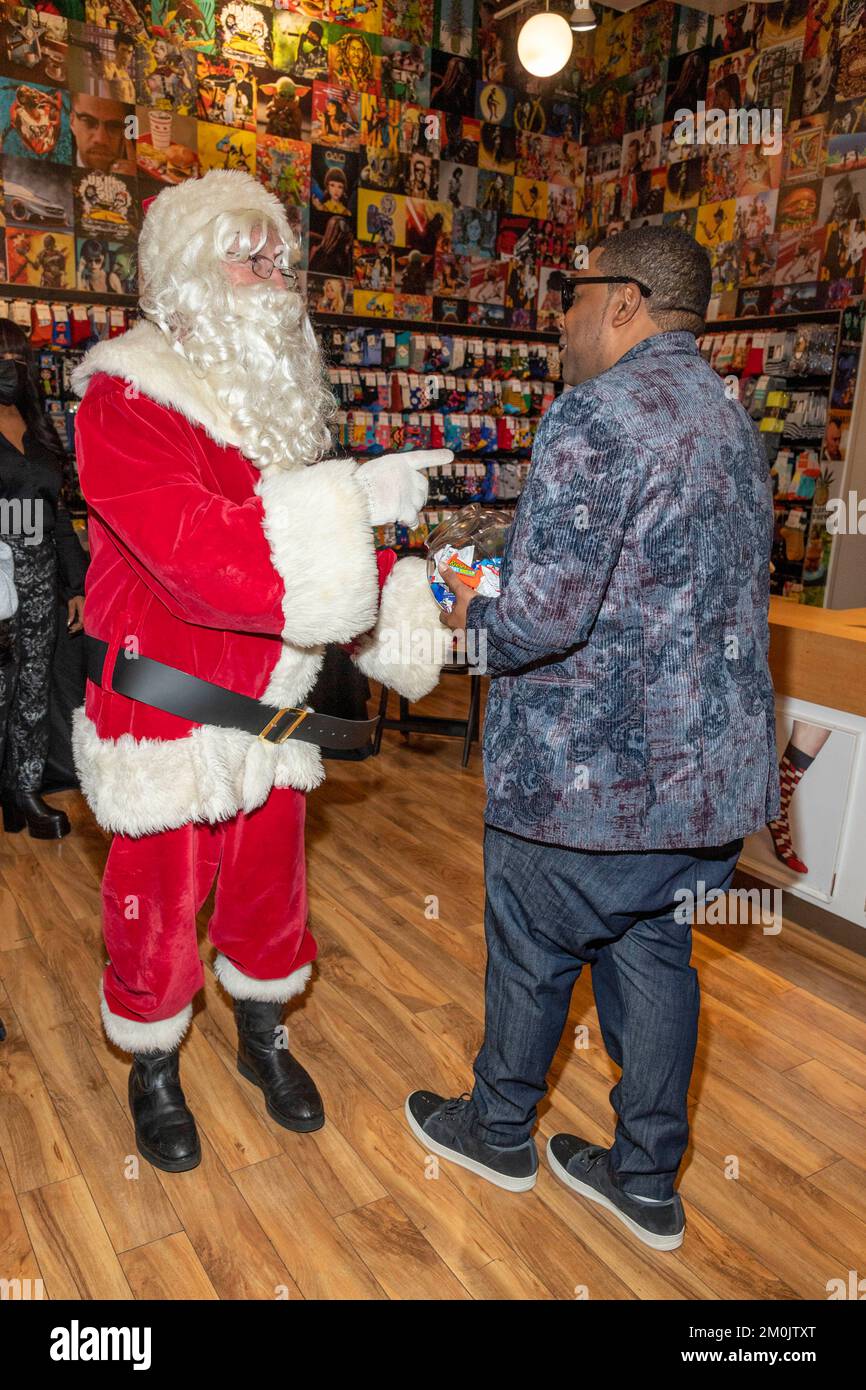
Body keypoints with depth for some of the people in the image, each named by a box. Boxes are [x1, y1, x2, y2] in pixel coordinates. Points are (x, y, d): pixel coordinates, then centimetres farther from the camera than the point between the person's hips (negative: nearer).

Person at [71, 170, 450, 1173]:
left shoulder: (280, 402, 10)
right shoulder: (127, 395, -16)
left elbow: (310, 557, 15)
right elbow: (196, 552, -31)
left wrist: (406, 599, 0)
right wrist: (355, 499, -33)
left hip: (269, 714, 7)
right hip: (166, 722, -6)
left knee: (270, 892, 21)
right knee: (155, 913, 12)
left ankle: (262, 1040, 46)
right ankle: (152, 1073, 39)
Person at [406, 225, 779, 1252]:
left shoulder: (596, 414, -18)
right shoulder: (731, 418, 12)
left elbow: (547, 611, -26)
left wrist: (476, 620, -4)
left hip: (590, 772, -8)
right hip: (710, 771, 8)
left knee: (531, 953, 14)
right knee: (654, 956, 20)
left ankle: (500, 1130, 39)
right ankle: (647, 1179, 36)